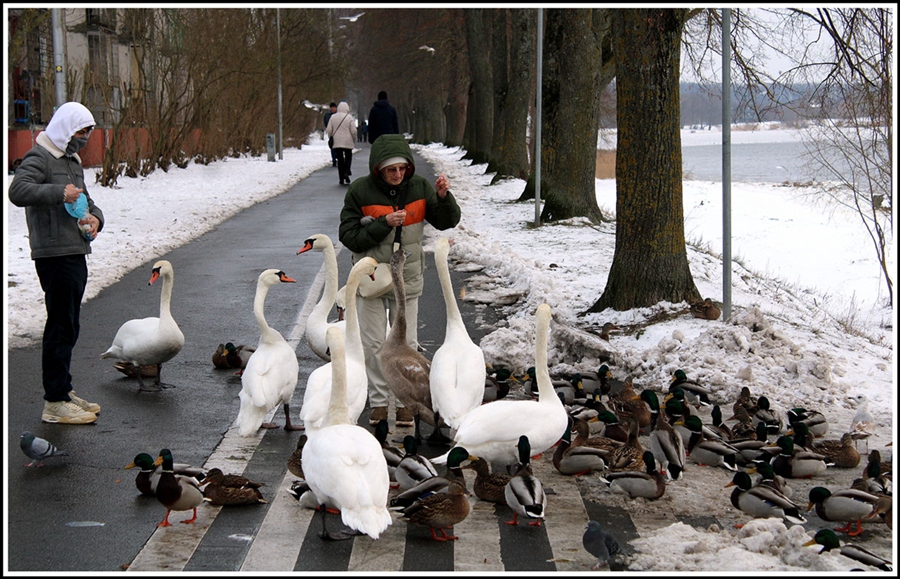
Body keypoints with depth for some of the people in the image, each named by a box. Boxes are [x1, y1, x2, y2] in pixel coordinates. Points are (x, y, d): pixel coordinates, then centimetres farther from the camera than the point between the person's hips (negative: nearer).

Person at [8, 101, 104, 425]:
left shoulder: (72, 160, 22)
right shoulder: (39, 158, -9)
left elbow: (85, 200, 26)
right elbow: (18, 191, -25)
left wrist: (94, 217, 4)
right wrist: (59, 193, -31)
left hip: (75, 253, 10)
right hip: (54, 254, -10)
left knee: (67, 327, 15)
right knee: (62, 327, -9)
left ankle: (63, 392, 24)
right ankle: (55, 402, -5)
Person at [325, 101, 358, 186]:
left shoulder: (333, 117, -1)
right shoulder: (349, 118, -8)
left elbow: (329, 130, -2)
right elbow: (354, 131, -9)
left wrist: (331, 137, 16)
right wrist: (354, 140, 8)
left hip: (337, 143, 2)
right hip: (348, 143, -2)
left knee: (340, 160, 8)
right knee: (348, 157, 14)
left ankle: (341, 179, 6)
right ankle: (346, 172, -10)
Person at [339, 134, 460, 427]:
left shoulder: (419, 187, -5)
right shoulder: (360, 191, -11)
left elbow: (447, 222, 0)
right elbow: (348, 236, -13)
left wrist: (444, 197, -19)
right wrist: (383, 224, -24)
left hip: (407, 278, 1)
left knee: (406, 342, 6)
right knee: (373, 343, 5)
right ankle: (379, 401, 17)